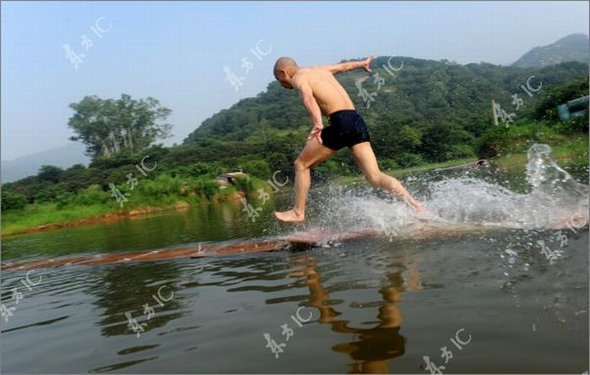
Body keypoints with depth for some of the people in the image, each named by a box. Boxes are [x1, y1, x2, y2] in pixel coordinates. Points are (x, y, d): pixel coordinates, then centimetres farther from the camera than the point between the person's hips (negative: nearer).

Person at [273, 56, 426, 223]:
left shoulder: (298, 78, 5)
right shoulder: (320, 69, 27)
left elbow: (308, 96, -18)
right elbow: (344, 66, 44)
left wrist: (317, 124, -36)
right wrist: (362, 63, 65)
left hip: (341, 122, -7)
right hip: (357, 121, 8)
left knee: (301, 164, 9)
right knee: (375, 177, 2)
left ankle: (298, 212, 11)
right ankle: (413, 204, -13)